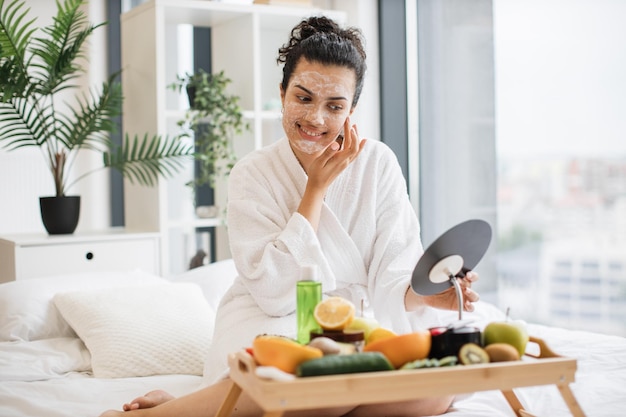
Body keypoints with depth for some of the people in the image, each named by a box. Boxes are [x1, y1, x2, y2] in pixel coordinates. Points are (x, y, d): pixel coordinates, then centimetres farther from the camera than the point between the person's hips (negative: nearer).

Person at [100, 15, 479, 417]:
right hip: (269, 326, -4)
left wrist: (423, 292, -28)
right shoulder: (253, 175, -4)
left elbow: (392, 278, -4)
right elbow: (276, 293, -14)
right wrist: (317, 186, -15)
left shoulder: (379, 164, 1)